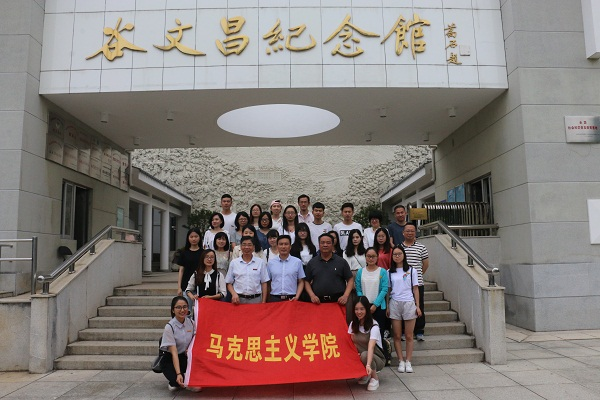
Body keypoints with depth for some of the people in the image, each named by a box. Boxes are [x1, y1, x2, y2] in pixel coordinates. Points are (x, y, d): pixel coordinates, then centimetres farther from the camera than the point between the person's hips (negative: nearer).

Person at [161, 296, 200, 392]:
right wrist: (178, 374, -33)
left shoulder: (191, 323, -5)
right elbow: (174, 352, -24)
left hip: (186, 357, 5)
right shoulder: (169, 327, -20)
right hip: (171, 360, -5)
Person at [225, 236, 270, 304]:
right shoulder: (234, 262, 5)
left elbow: (264, 283, 4)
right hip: (239, 299, 0)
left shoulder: (260, 262, 4)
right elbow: (229, 283, 8)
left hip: (256, 299, 0)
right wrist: (234, 294, -9)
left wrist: (263, 301, -1)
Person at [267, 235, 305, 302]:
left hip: (291, 298, -1)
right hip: (274, 298, 1)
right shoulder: (270, 262, 4)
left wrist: (297, 297, -7)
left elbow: (301, 282, 5)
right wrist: (267, 299, 1)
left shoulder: (298, 262, 1)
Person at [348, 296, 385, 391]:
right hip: (359, 357, 5)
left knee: (364, 355, -36)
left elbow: (371, 347, -35)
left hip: (376, 359, -5)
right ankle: (364, 374, 4)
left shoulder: (373, 326, -21)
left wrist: (368, 365, -49)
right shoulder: (353, 324, -2)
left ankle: (375, 378, -10)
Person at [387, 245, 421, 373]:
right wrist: (387, 306, 3)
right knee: (397, 335, 1)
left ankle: (408, 362, 9)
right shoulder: (390, 272, 8)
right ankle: (401, 362, 9)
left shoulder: (411, 270, 6)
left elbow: (415, 289, 6)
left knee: (409, 336, 1)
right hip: (395, 304, 1)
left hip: (409, 303, -1)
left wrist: (417, 306, 1)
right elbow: (388, 290, 9)